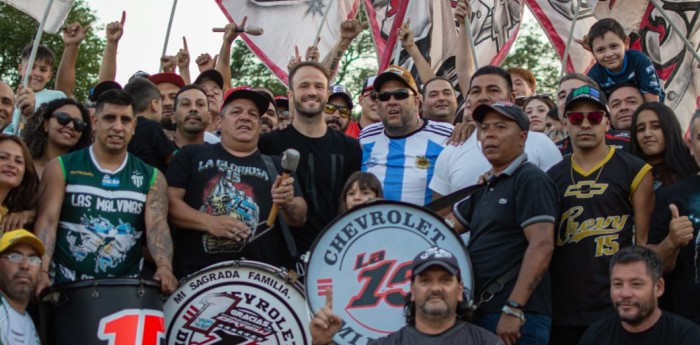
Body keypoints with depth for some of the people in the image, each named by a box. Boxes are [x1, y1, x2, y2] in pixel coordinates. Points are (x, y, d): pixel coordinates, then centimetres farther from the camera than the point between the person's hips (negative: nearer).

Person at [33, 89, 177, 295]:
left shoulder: (151, 177, 7)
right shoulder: (62, 168, 4)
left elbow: (157, 224, -6)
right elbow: (47, 221, -5)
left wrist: (164, 267, -26)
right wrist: (42, 271, -22)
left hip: (127, 287, 2)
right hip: (66, 286, -2)